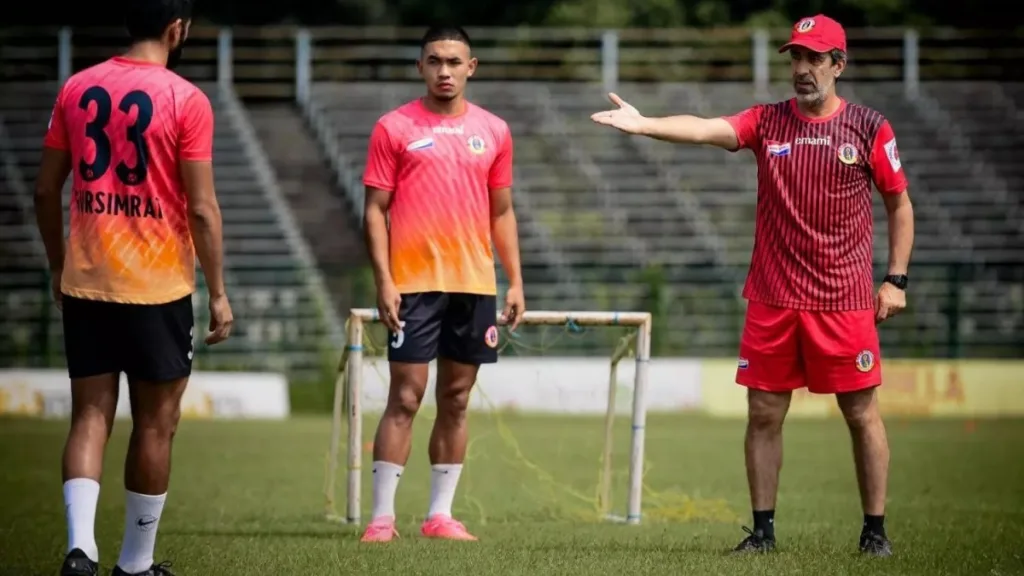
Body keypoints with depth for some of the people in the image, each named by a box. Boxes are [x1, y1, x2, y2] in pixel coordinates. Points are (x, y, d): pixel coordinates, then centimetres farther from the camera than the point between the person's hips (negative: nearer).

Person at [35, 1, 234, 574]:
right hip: (157, 288, -4)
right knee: (155, 424, 8)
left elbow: (46, 192, 9)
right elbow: (202, 208, -11)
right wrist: (218, 293, -3)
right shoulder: (185, 100, -9)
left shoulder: (77, 90, 5)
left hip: (84, 284, 4)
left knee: (90, 414, 6)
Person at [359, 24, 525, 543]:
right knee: (405, 397, -6)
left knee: (456, 400, 6)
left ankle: (440, 514, 11)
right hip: (414, 283, -4)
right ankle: (382, 516, -4)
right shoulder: (395, 128, 0)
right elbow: (375, 210, -1)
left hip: (475, 284, 4)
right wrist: (383, 281, -10)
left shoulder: (493, 131, 10)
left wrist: (515, 282, 8)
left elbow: (502, 213, 15)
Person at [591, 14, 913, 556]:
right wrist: (644, 124, -29)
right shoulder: (767, 121, 5)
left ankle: (875, 530, 10)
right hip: (773, 301, 2)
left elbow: (899, 204, 8)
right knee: (764, 414, 4)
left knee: (861, 413, 1)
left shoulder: (868, 127, 1)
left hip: (845, 302, -2)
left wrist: (896, 279, 1)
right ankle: (762, 529, 12)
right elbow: (705, 129, -12)